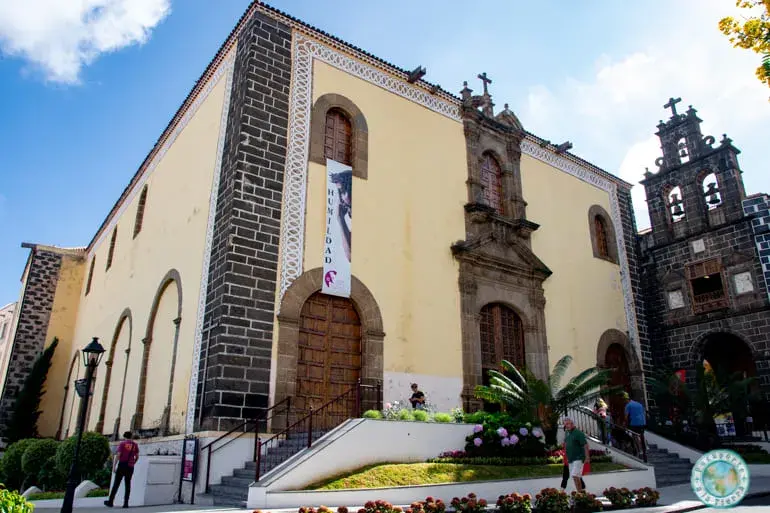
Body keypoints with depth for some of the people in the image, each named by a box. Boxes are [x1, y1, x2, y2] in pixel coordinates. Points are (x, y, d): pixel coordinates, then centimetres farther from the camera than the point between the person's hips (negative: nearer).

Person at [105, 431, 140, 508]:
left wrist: (114, 467, -7)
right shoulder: (135, 445, 9)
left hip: (122, 465, -3)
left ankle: (110, 501, 6)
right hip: (130, 467, 3)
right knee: (128, 484, 7)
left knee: (116, 484, 4)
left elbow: (118, 455, -10)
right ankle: (126, 503, 3)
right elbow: (137, 457, 8)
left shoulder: (122, 444, -1)